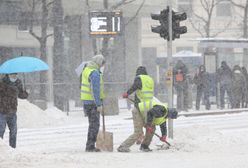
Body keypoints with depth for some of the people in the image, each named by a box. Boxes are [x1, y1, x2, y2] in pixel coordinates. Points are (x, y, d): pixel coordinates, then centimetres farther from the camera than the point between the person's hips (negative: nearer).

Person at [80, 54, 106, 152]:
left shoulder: (86, 70, 12)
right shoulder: (95, 73, -18)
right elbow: (95, 90, -22)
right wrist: (99, 105, -21)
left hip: (86, 100, 9)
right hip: (93, 102, -9)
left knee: (92, 124, 17)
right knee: (94, 124, -3)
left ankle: (90, 146, 20)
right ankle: (90, 146, -2)